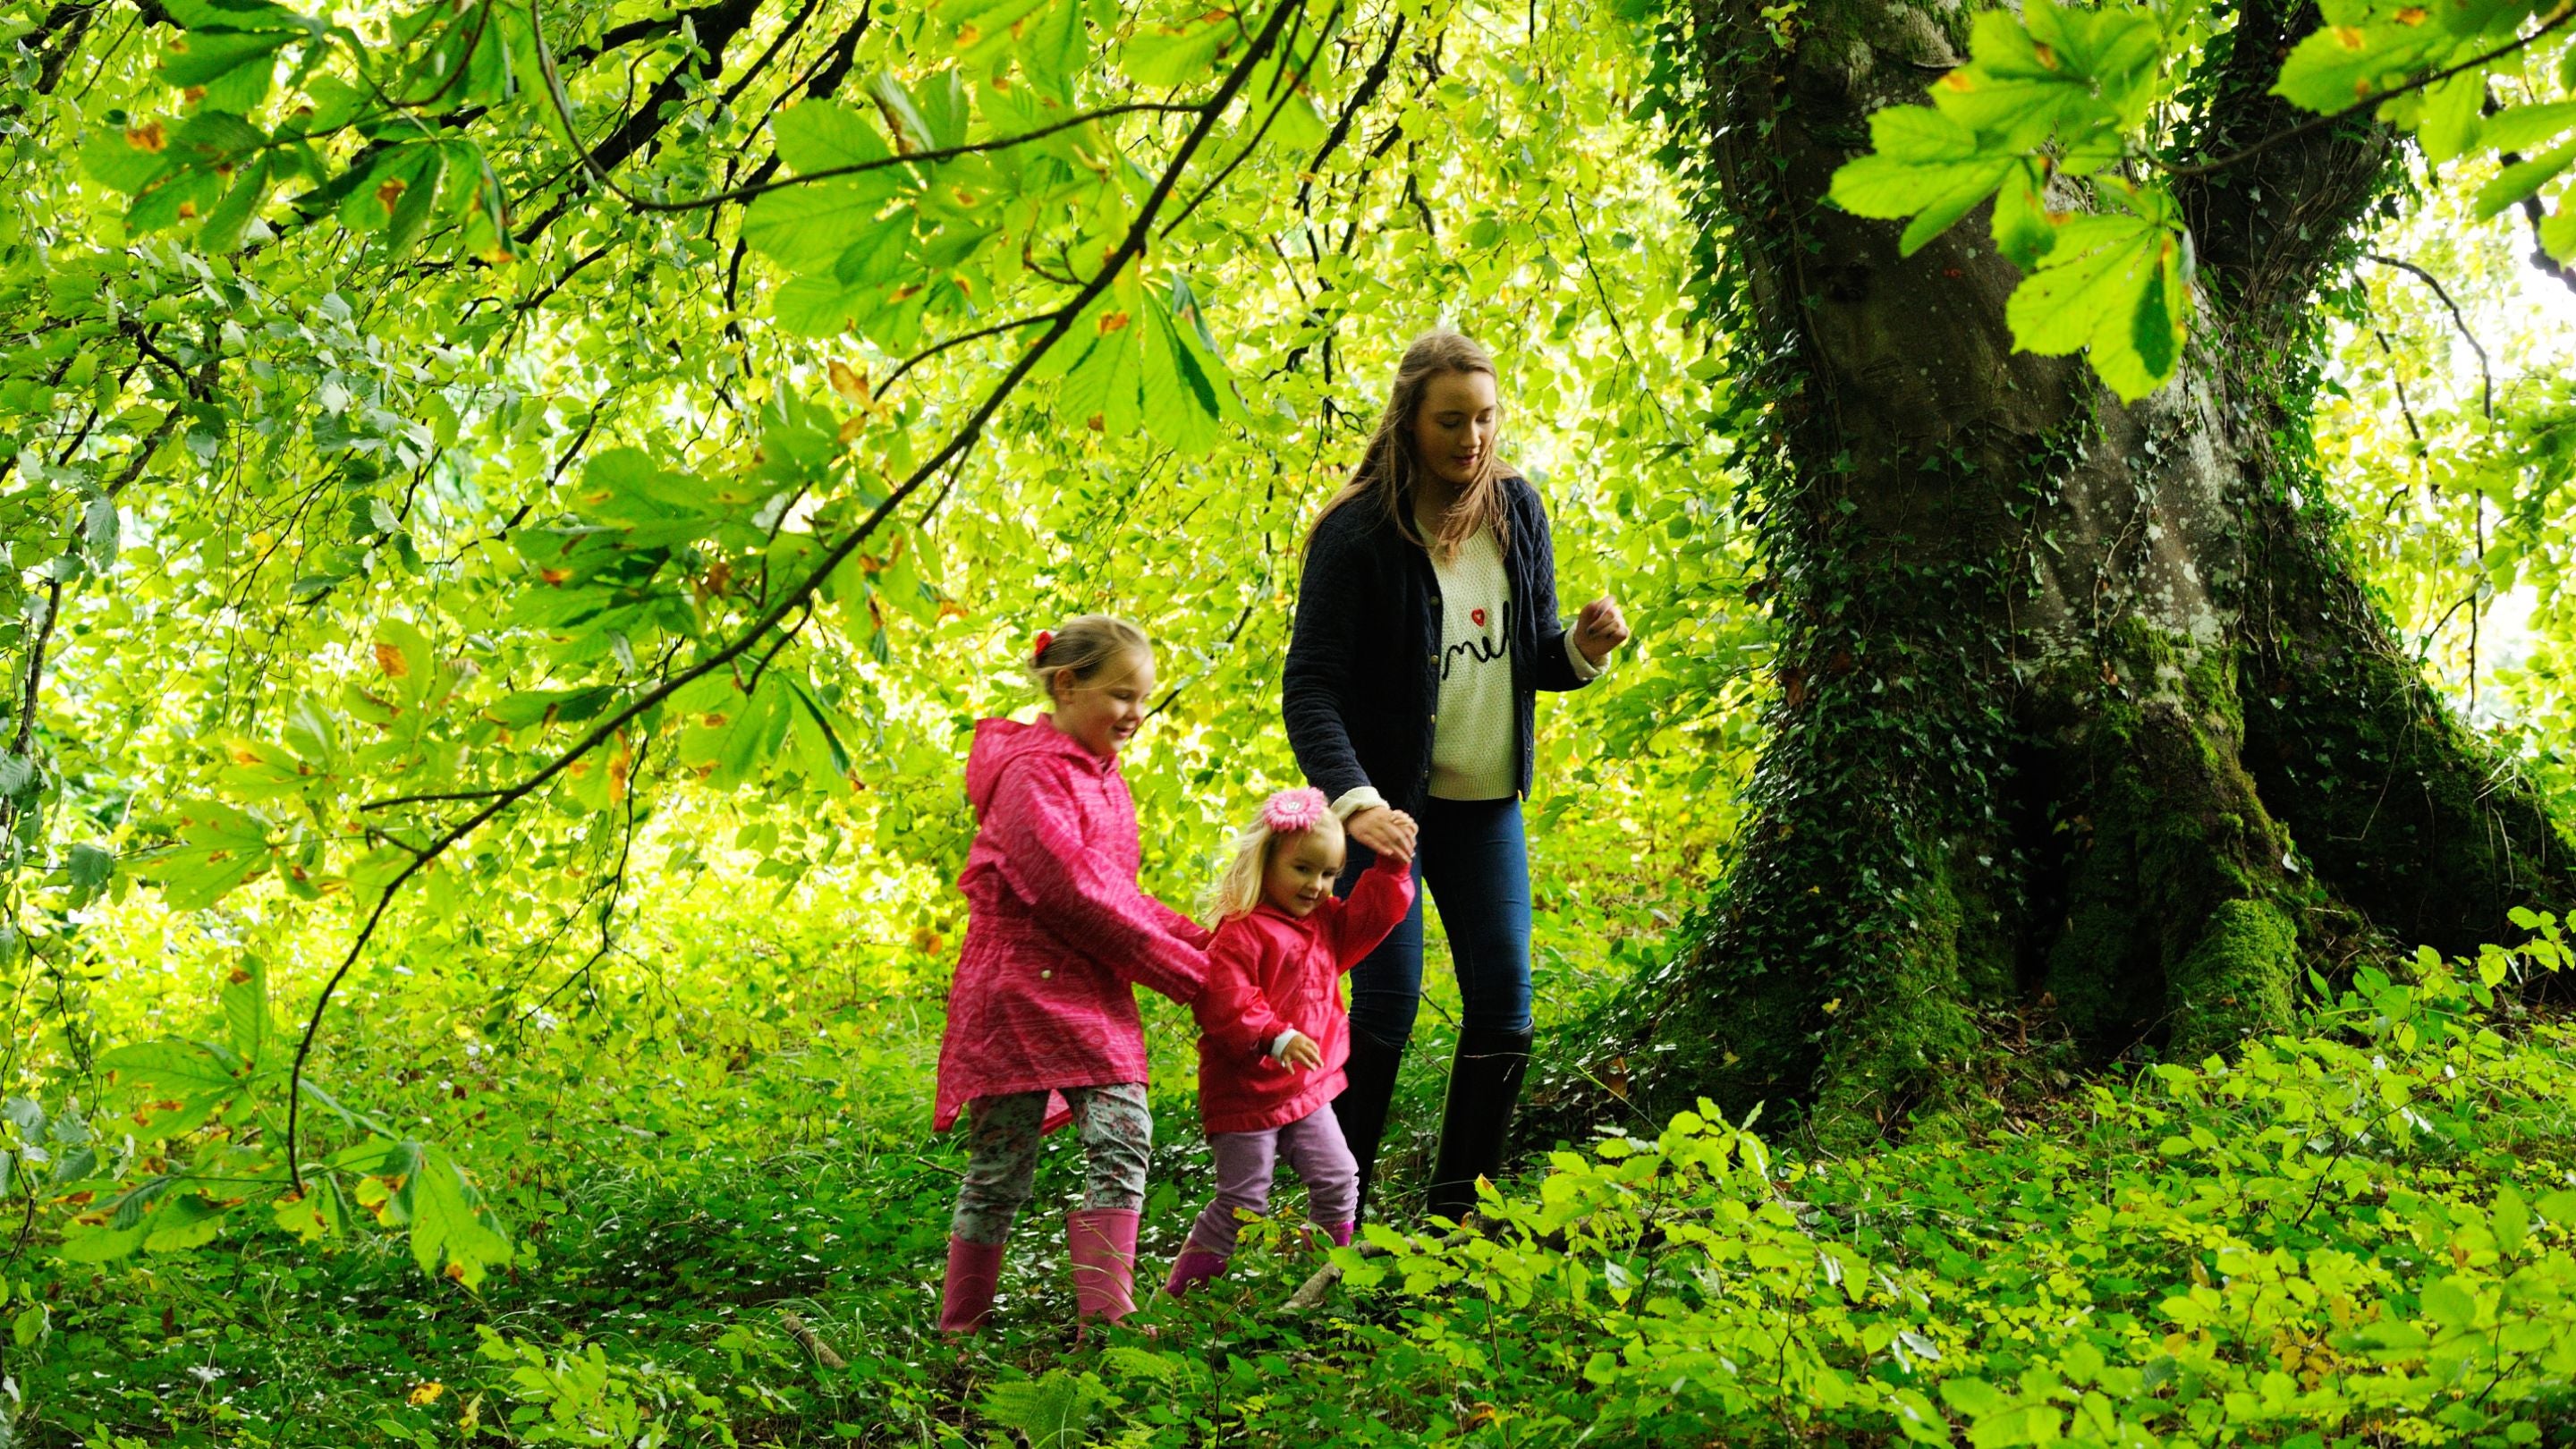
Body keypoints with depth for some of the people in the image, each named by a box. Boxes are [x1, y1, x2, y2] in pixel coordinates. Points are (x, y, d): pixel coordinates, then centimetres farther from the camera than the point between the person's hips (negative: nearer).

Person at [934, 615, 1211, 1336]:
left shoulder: (1099, 776, 17)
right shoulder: (1030, 775, -13)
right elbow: (1073, 895, -19)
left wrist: (1198, 943, 6)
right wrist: (1183, 971, -15)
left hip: (1093, 992, 8)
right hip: (1022, 986, -8)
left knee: (1124, 1139, -6)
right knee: (1001, 1165, -1)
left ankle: (1105, 1315, -4)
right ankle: (960, 1324, 10)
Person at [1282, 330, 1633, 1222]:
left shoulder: (1517, 510, 2)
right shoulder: (1358, 531, -15)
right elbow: (1310, 686, -19)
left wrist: (1582, 652, -12)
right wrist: (1354, 801, -34)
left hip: (1486, 804, 5)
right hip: (1387, 799, -5)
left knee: (1504, 1009, 2)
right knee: (1387, 1005, -8)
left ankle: (1457, 1214, 15)